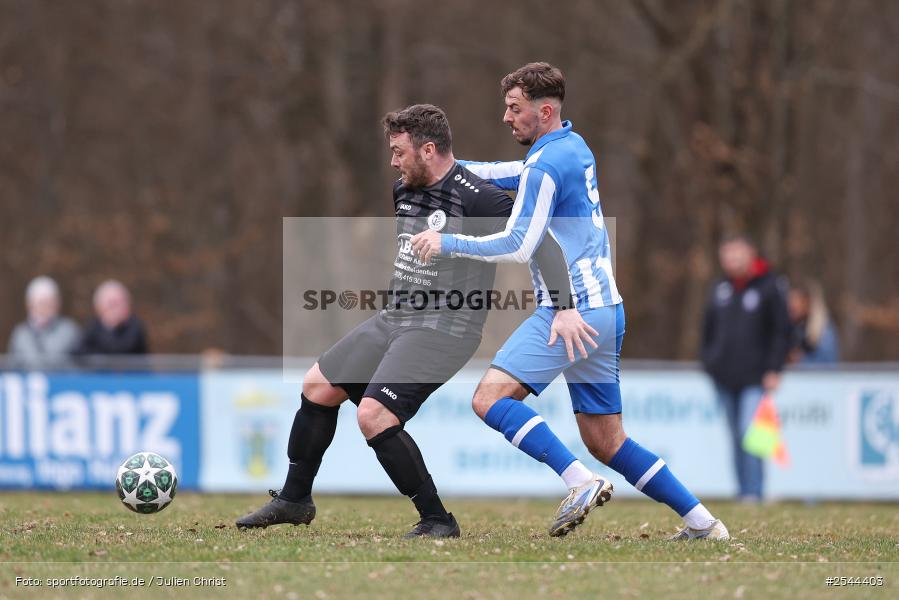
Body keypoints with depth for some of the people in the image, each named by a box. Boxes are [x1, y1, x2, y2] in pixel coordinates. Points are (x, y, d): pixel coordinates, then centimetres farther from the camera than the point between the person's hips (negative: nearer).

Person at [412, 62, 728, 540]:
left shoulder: (546, 166, -12)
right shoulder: (575, 149, 17)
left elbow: (517, 246, -16)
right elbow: (512, 174, 33)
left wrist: (447, 243, -8)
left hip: (569, 312, -9)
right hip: (603, 311, 9)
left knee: (490, 397, -14)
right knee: (605, 441, 12)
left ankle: (581, 482, -24)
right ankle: (702, 523, 9)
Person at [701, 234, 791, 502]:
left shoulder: (769, 287, -4)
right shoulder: (720, 288, 12)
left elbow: (782, 330, -3)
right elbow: (709, 327, 21)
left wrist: (773, 369, -9)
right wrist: (709, 361, 12)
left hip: (755, 378, -6)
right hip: (724, 378, 6)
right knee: (736, 438, 9)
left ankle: (753, 494, -17)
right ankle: (742, 492, 14)